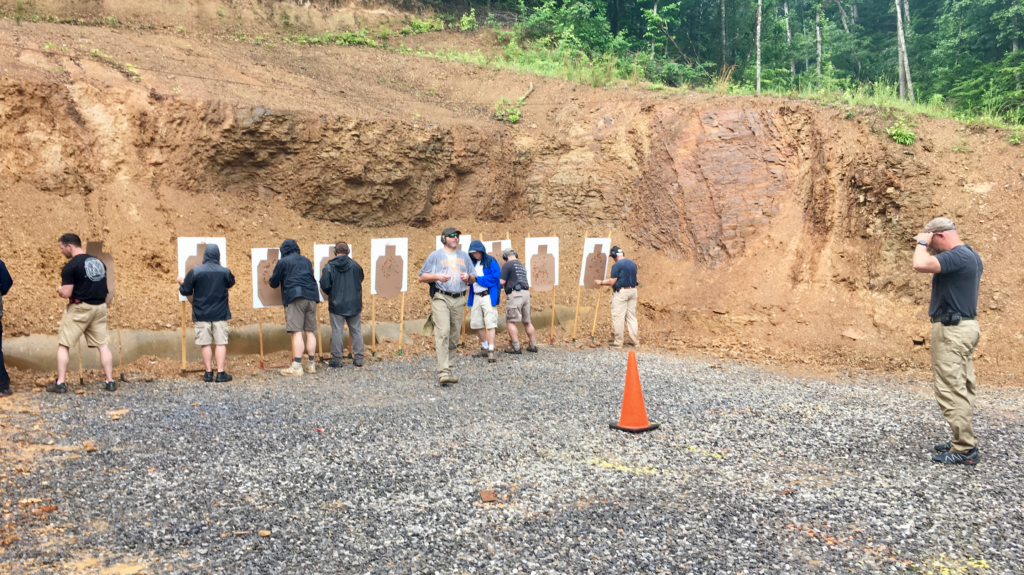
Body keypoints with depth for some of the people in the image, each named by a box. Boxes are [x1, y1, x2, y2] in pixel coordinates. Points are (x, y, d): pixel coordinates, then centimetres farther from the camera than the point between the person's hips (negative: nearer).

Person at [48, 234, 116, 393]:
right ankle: (110, 382, 8)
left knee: (63, 344, 7)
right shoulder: (99, 262, 10)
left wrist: (59, 290, 6)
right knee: (102, 344, 9)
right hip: (100, 307, 6)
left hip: (79, 308, -6)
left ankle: (60, 383, 8)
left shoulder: (70, 266, -12)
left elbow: (66, 293, -15)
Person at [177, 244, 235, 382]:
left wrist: (181, 283, 20)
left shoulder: (194, 271, -8)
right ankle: (220, 373, 1)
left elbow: (185, 291, -1)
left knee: (205, 343, 6)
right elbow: (231, 283, 17)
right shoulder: (225, 271, -4)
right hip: (220, 314, 0)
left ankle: (208, 373, 10)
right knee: (221, 342, 3)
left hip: (201, 314, 0)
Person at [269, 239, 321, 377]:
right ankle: (311, 364, 10)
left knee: (296, 332, -9)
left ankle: (297, 366, -13)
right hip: (311, 296, 5)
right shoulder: (306, 260, 21)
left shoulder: (283, 262, 5)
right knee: (310, 331, 8)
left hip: (294, 298, -5)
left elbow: (273, 283, 9)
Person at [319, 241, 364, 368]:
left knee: (336, 331, 3)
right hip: (354, 304, 3)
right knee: (356, 331, 9)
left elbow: (325, 286, -11)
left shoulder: (329, 267, -8)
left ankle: (337, 359, 5)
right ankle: (358, 359, 11)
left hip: (337, 304, -2)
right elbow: (361, 280, 12)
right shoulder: (355, 265, 0)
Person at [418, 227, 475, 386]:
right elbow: (421, 277, 3)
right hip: (440, 298, -4)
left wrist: (468, 277, -2)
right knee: (443, 333, -17)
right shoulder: (435, 255, 6)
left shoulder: (464, 256, 19)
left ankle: (450, 371, 13)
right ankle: (443, 373, -22)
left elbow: (473, 279, 21)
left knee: (454, 337, 5)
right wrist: (437, 276, -14)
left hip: (459, 300, 5)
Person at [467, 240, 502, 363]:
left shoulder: (490, 261, -5)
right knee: (477, 323, 11)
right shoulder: (472, 263, 14)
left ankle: (491, 351, -11)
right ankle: (484, 347, 26)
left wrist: (477, 279, -14)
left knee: (490, 323, -11)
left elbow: (495, 277, -15)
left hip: (488, 296, -7)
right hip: (476, 297, 7)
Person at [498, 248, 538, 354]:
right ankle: (533, 345, 17)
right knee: (527, 321, 14)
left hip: (515, 294, -8)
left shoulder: (507, 265, -3)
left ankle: (516, 347, -8)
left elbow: (502, 282, -9)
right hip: (526, 293, 8)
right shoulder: (522, 266, 21)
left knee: (510, 321, -3)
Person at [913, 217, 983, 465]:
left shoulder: (957, 256, -19)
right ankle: (964, 442, 22)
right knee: (962, 388, 14)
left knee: (951, 389, -7)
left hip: (951, 330, -11)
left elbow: (921, 264, -34)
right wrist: (928, 247, 18)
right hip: (965, 326, 11)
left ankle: (964, 450, -4)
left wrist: (921, 243, -13)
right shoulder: (971, 256, 14)